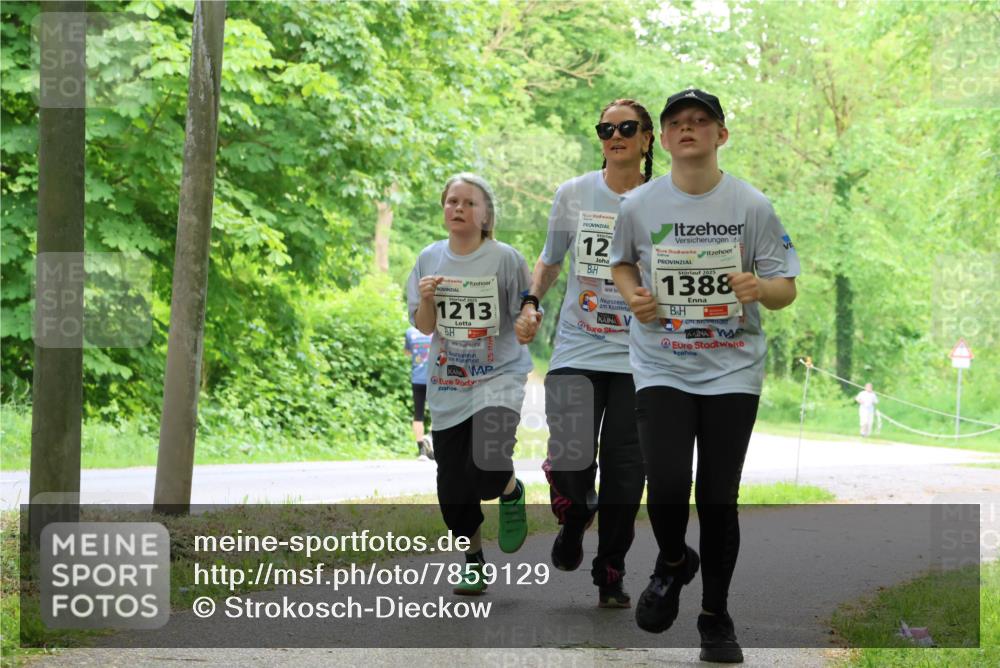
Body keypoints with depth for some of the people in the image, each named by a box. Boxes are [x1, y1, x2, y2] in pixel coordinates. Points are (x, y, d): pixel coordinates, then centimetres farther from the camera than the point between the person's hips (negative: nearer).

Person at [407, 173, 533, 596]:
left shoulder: (505, 258, -7)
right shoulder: (430, 259, 5)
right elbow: (424, 327, 8)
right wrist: (426, 299, -11)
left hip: (498, 377, -4)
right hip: (447, 386, 4)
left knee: (487, 470, -24)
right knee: (452, 487, 4)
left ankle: (512, 493, 13)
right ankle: (473, 563, 27)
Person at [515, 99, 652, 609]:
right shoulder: (573, 194, 5)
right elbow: (549, 261, 18)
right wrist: (530, 304, 2)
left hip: (638, 357, 0)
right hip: (577, 351, 0)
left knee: (624, 470, 0)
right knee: (570, 462, -15)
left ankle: (611, 575, 19)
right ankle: (574, 519, 21)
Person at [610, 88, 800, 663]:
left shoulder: (752, 205, -3)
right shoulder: (638, 206, 0)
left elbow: (786, 289, 1)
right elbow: (622, 261, 19)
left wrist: (760, 287, -22)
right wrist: (634, 296, -2)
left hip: (733, 371, 0)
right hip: (662, 368, 0)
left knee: (719, 498, 1)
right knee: (668, 485, -15)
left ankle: (716, 615, 20)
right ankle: (673, 562, 20)